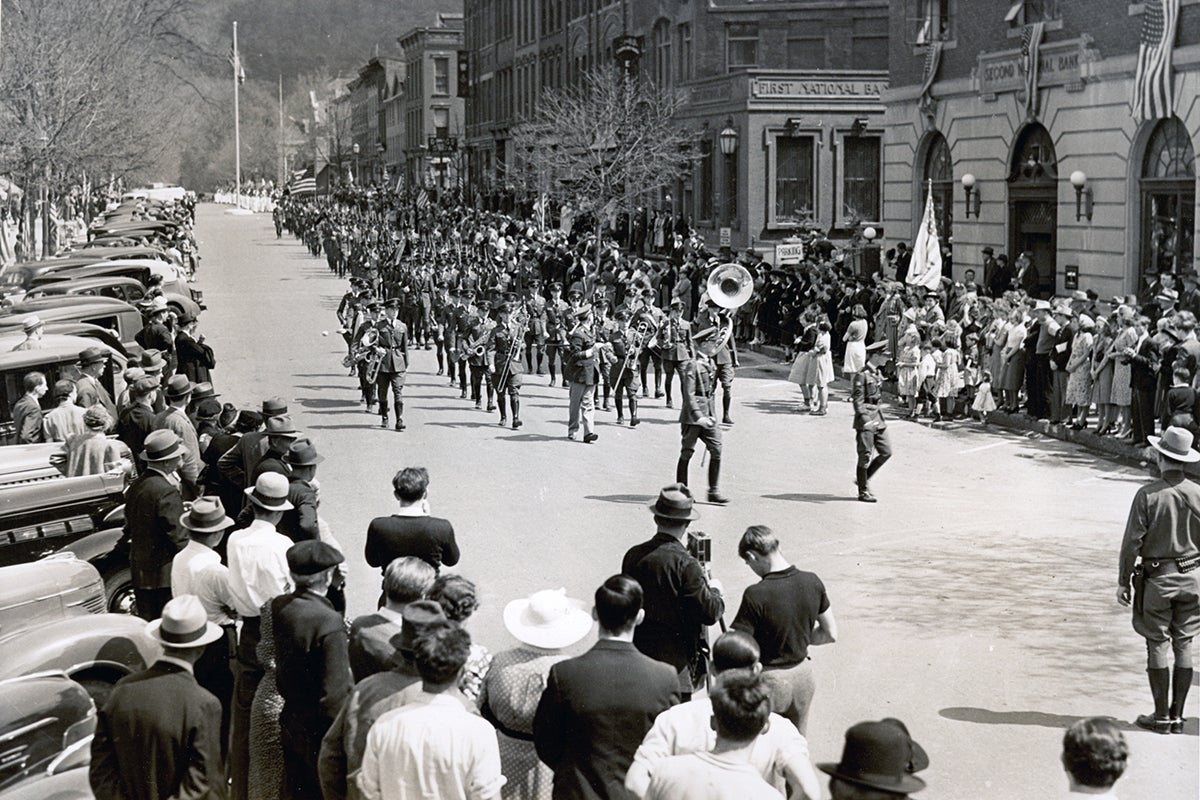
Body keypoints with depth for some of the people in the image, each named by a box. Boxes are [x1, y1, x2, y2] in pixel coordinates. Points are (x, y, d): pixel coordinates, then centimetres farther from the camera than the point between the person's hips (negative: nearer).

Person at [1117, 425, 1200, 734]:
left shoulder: (1148, 494, -11)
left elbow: (1132, 542, -10)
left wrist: (1123, 581, -2)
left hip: (1158, 578, -3)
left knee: (1158, 645, 4)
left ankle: (1162, 716, 7)